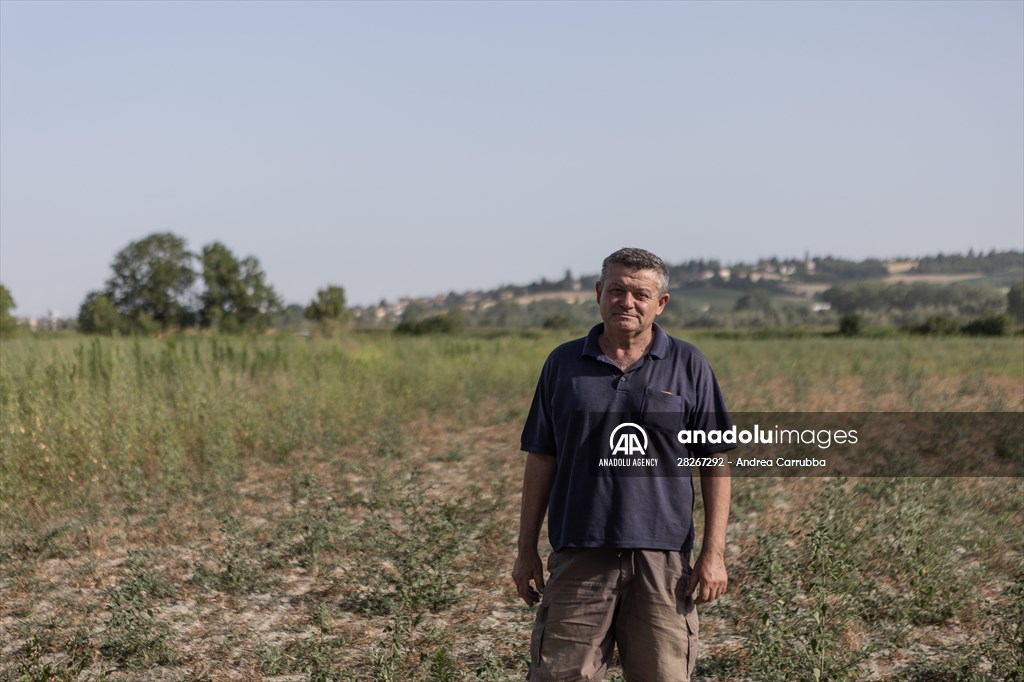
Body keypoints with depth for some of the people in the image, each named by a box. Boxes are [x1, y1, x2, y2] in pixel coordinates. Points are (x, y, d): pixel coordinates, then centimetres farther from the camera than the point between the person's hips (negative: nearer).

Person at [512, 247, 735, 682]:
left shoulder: (688, 366, 3)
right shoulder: (563, 364, 7)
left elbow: (715, 463, 2)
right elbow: (540, 459, 9)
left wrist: (714, 553, -5)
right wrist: (527, 550, 6)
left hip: (662, 558, -1)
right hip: (579, 555, 1)